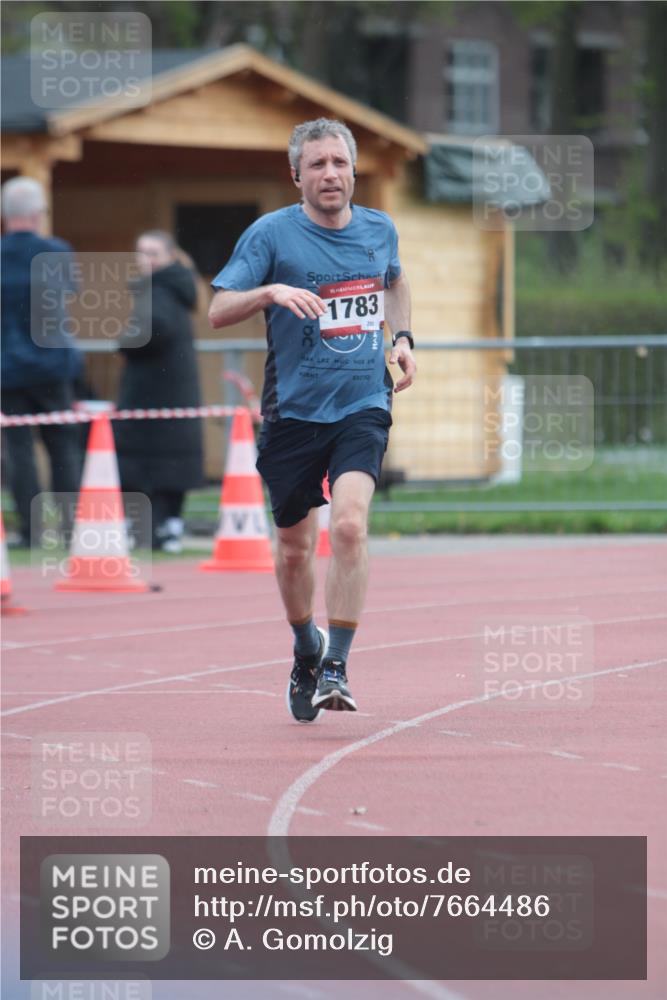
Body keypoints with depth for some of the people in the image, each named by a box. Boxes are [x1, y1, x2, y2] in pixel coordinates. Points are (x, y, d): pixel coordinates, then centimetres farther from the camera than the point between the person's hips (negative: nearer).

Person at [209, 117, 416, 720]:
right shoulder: (271, 233, -6)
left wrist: (402, 338, 13)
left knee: (349, 524, -21)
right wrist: (270, 291, -28)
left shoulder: (379, 230, 5)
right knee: (296, 546, 9)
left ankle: (337, 666, -17)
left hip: (363, 405, 1)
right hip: (293, 411, -1)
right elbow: (218, 311, -11)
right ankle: (306, 649, 37)